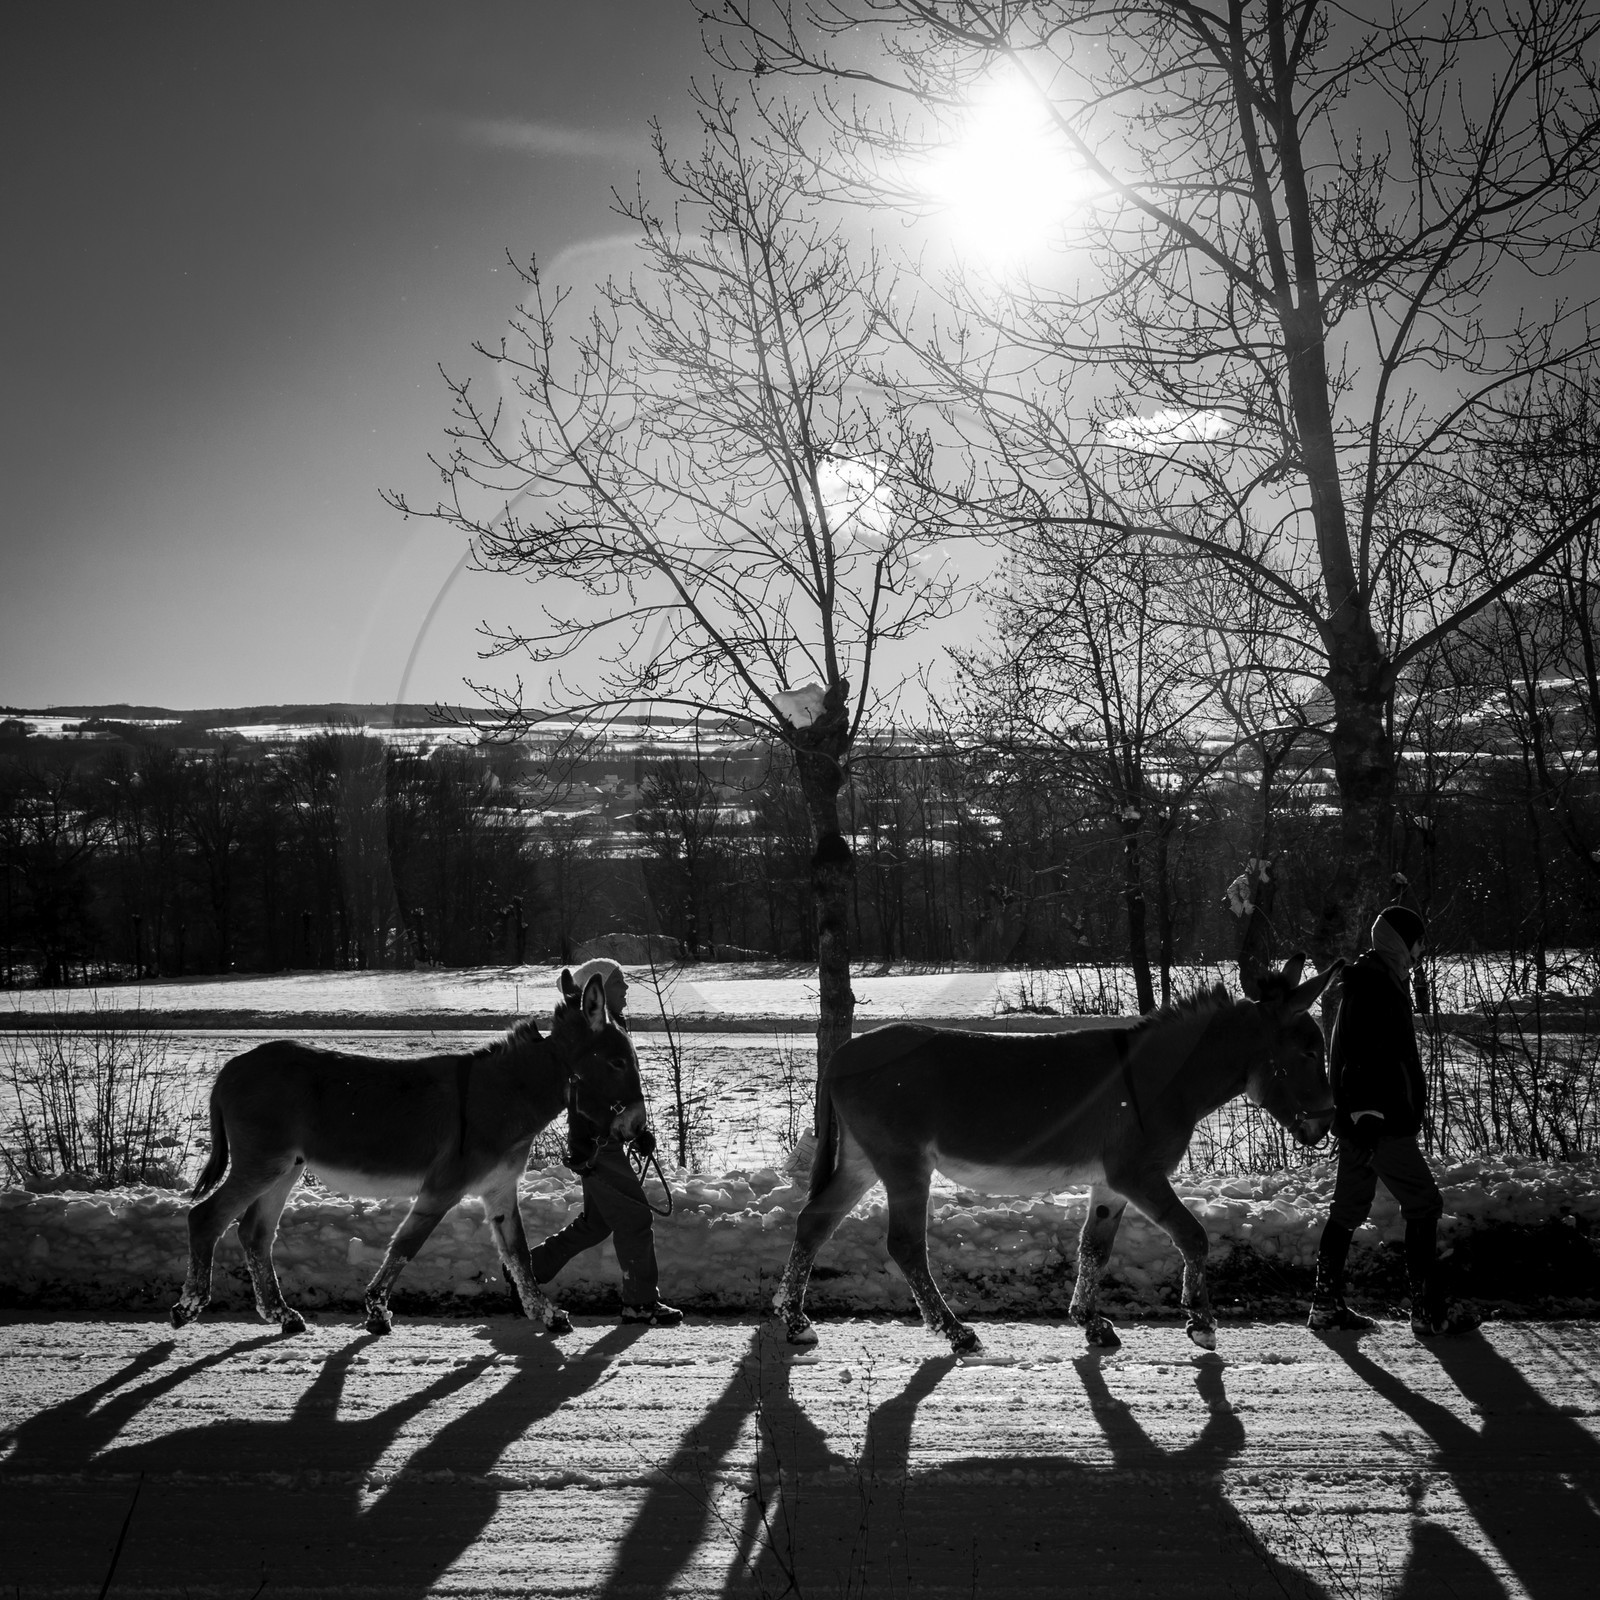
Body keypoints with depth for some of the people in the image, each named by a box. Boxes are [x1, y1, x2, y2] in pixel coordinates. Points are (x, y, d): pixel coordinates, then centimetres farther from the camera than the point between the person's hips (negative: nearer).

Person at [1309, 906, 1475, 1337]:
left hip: (1362, 1121, 11)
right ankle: (1429, 1311, -2)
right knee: (1424, 1205, -4)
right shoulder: (1373, 984, -15)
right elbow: (1363, 1054, -23)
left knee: (1348, 1210, 13)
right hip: (1381, 1123, -11)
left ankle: (1326, 1302, 17)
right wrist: (1366, 1113, -26)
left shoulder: (1371, 980, 19)